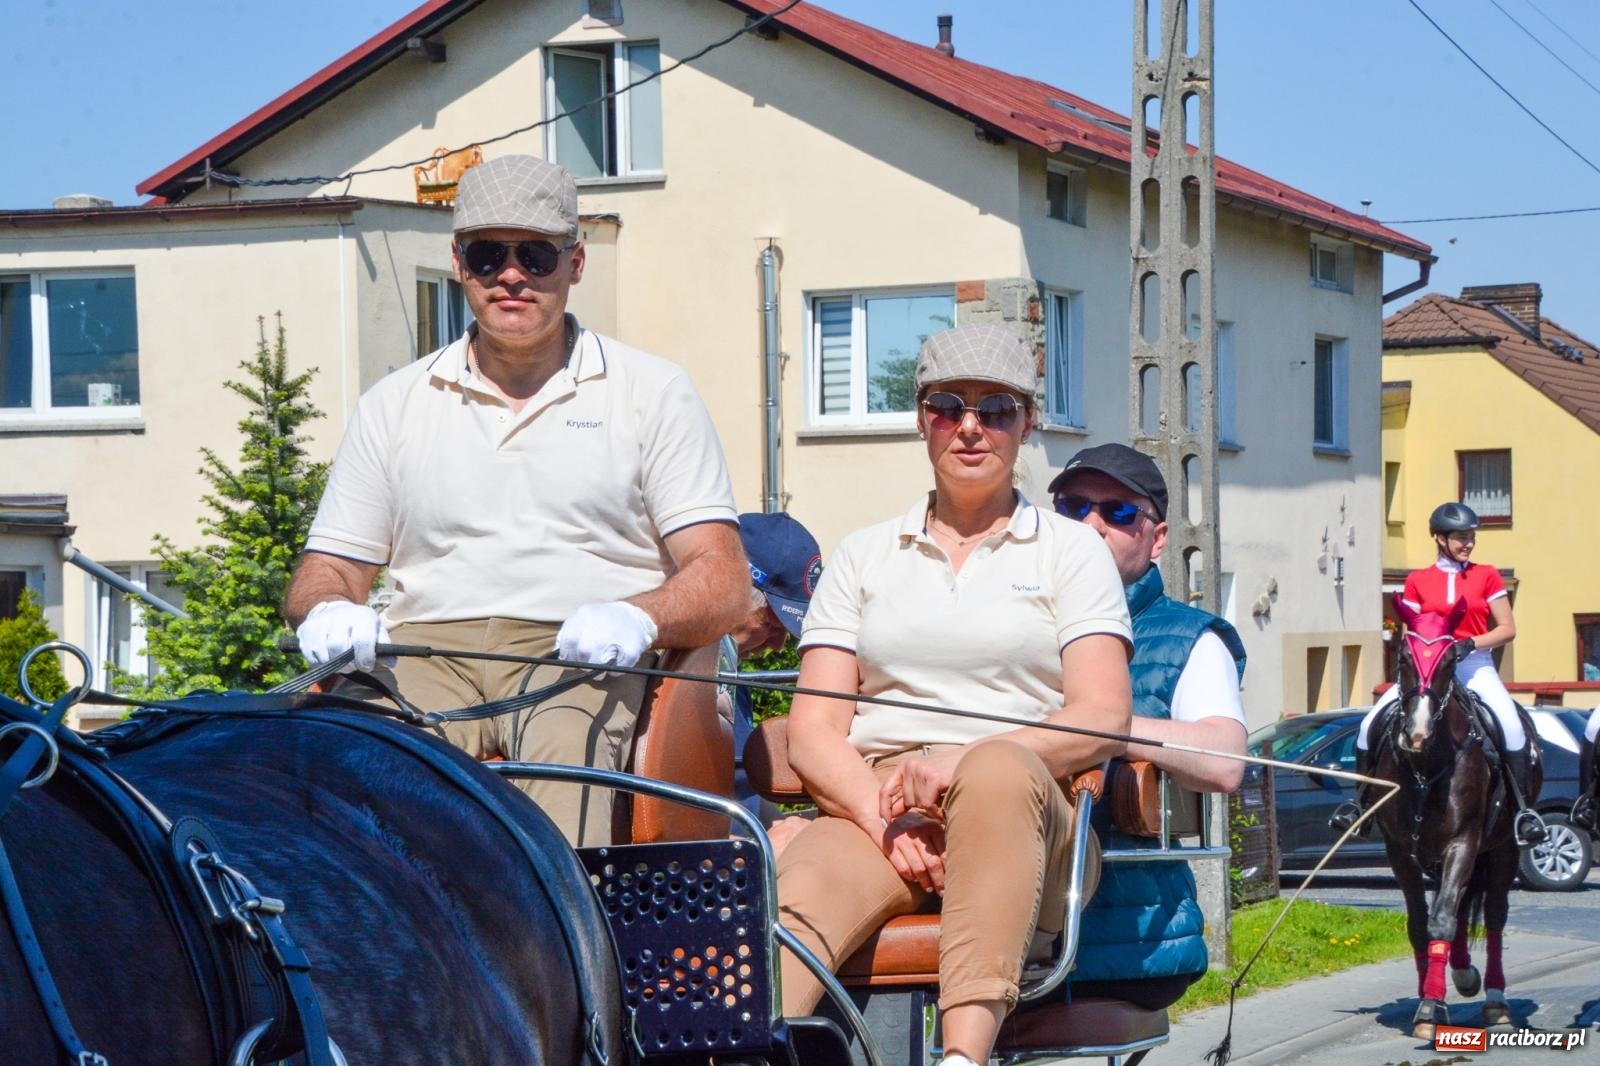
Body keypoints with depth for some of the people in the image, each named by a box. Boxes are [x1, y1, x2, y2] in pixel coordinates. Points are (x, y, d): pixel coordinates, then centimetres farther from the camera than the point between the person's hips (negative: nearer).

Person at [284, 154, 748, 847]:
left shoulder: (653, 393, 14)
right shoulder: (393, 405, 22)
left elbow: (721, 582, 6)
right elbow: (325, 574, 21)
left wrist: (638, 617, -18)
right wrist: (327, 612, -6)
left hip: (587, 658, -2)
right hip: (427, 652, 2)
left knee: (565, 743, -39)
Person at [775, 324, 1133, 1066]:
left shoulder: (1071, 550, 17)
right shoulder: (863, 556, 22)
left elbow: (1103, 718, 2)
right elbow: (813, 730, 11)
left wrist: (963, 763, -16)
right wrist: (886, 818, -11)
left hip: (1026, 818, -1)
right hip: (872, 806, 2)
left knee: (998, 769, -39)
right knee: (798, 897, -34)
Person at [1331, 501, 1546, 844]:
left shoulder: (1487, 577, 6)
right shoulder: (1417, 581, 9)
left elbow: (1508, 630, 1)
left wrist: (1469, 644, -15)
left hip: (1474, 664, -2)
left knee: (1510, 723, -29)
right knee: (1372, 722, -14)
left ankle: (1523, 807, -21)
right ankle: (1359, 798, 3)